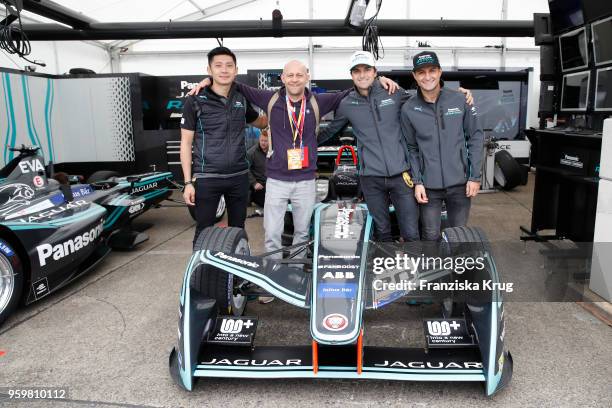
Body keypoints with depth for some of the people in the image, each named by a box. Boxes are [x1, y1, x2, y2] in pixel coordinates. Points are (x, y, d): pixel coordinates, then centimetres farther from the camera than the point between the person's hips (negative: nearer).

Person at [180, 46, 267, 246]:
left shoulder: (242, 99, 8)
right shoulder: (195, 100, -4)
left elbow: (261, 122, 28)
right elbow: (186, 143, -3)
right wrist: (188, 182, -8)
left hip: (239, 176, 4)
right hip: (206, 178, -4)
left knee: (238, 229, 15)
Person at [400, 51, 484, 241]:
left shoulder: (460, 100, -3)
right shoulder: (408, 109, -2)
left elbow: (476, 137, 2)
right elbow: (411, 148, 3)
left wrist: (475, 176, -3)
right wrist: (417, 182, -5)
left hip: (460, 183, 1)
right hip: (428, 186, 0)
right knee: (431, 236, 6)